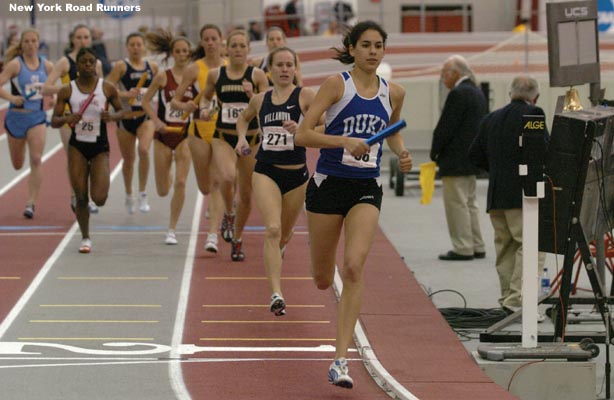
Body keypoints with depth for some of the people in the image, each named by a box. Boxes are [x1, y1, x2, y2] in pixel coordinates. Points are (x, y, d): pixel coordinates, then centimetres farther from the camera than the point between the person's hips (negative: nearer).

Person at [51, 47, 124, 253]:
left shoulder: (107, 88, -4)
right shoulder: (67, 91, -3)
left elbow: (121, 110, 9)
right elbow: (54, 121, 1)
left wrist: (112, 116, -13)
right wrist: (66, 119, -21)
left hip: (100, 147, -1)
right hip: (77, 146, 1)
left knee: (99, 198, -11)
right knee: (81, 197, -1)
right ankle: (85, 238, 18)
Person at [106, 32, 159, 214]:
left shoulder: (152, 67, 6)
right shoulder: (121, 66, -3)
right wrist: (126, 95, -24)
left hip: (146, 115, 1)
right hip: (126, 116, 0)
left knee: (144, 150, -24)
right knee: (128, 158, 10)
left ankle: (143, 194, -14)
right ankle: (129, 196, 32)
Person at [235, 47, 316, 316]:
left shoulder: (305, 96, -3)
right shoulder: (260, 100, 7)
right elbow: (243, 118, 28)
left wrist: (300, 130, -28)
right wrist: (242, 138, 10)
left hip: (297, 174, 0)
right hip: (266, 172, 0)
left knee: (284, 235, 16)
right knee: (273, 229, -19)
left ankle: (272, 259, 54)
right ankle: (276, 294, -26)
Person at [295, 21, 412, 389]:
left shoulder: (394, 93, 6)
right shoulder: (337, 84, -6)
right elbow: (303, 135, -11)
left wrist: (402, 153, 5)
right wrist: (345, 141, -23)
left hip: (367, 189, 2)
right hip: (329, 183, -1)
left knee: (354, 267, -19)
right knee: (323, 280, 9)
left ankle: (341, 360, -20)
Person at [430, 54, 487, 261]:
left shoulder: (458, 94, -16)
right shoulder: (478, 92, 14)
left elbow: (445, 127, -18)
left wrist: (435, 152, -5)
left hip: (455, 159, -10)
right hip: (472, 157, 10)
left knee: (456, 203, -6)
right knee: (469, 202, 15)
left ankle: (463, 248, -6)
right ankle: (476, 247, 17)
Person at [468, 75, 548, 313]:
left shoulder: (491, 119, 15)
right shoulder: (533, 115, -7)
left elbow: (475, 155, 17)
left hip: (495, 195, 7)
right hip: (523, 194, -7)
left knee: (505, 247, 15)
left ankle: (508, 298, 19)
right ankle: (518, 299, -16)